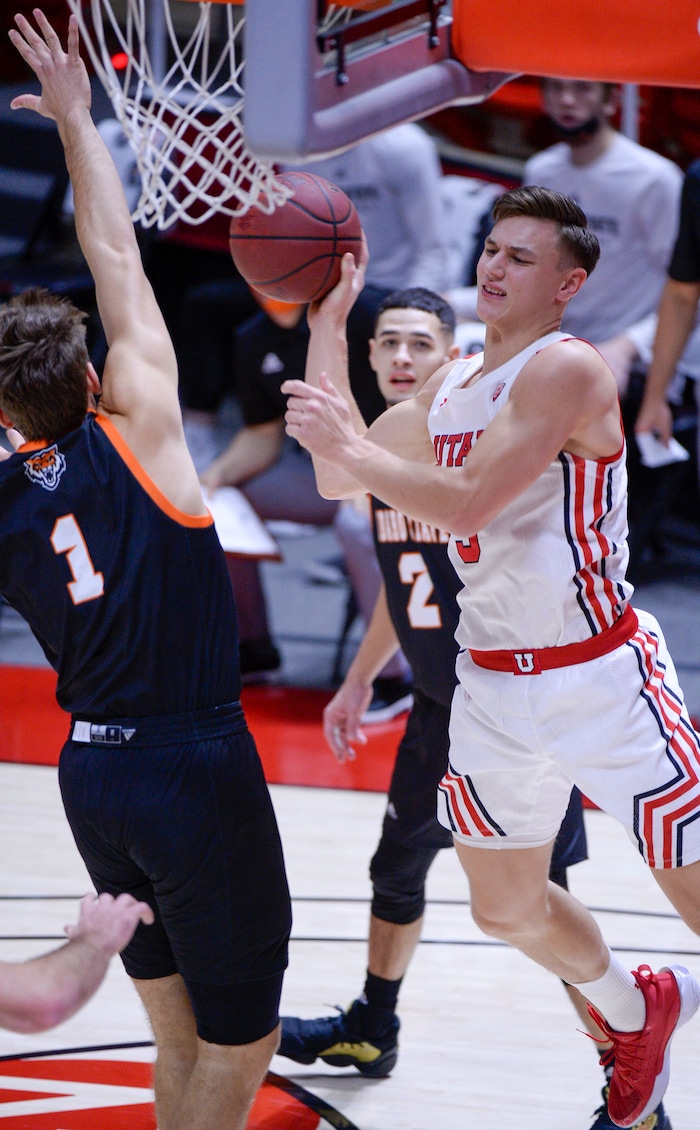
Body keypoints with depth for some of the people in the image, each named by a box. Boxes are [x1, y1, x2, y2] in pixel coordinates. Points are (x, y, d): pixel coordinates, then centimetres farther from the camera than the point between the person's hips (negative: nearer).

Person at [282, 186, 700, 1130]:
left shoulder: (567, 370, -16)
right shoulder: (452, 386, 10)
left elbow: (467, 500, -25)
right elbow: (340, 478, 12)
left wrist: (348, 444, -22)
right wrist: (327, 321, 9)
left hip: (600, 679, -8)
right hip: (491, 687, 8)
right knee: (507, 909, 20)